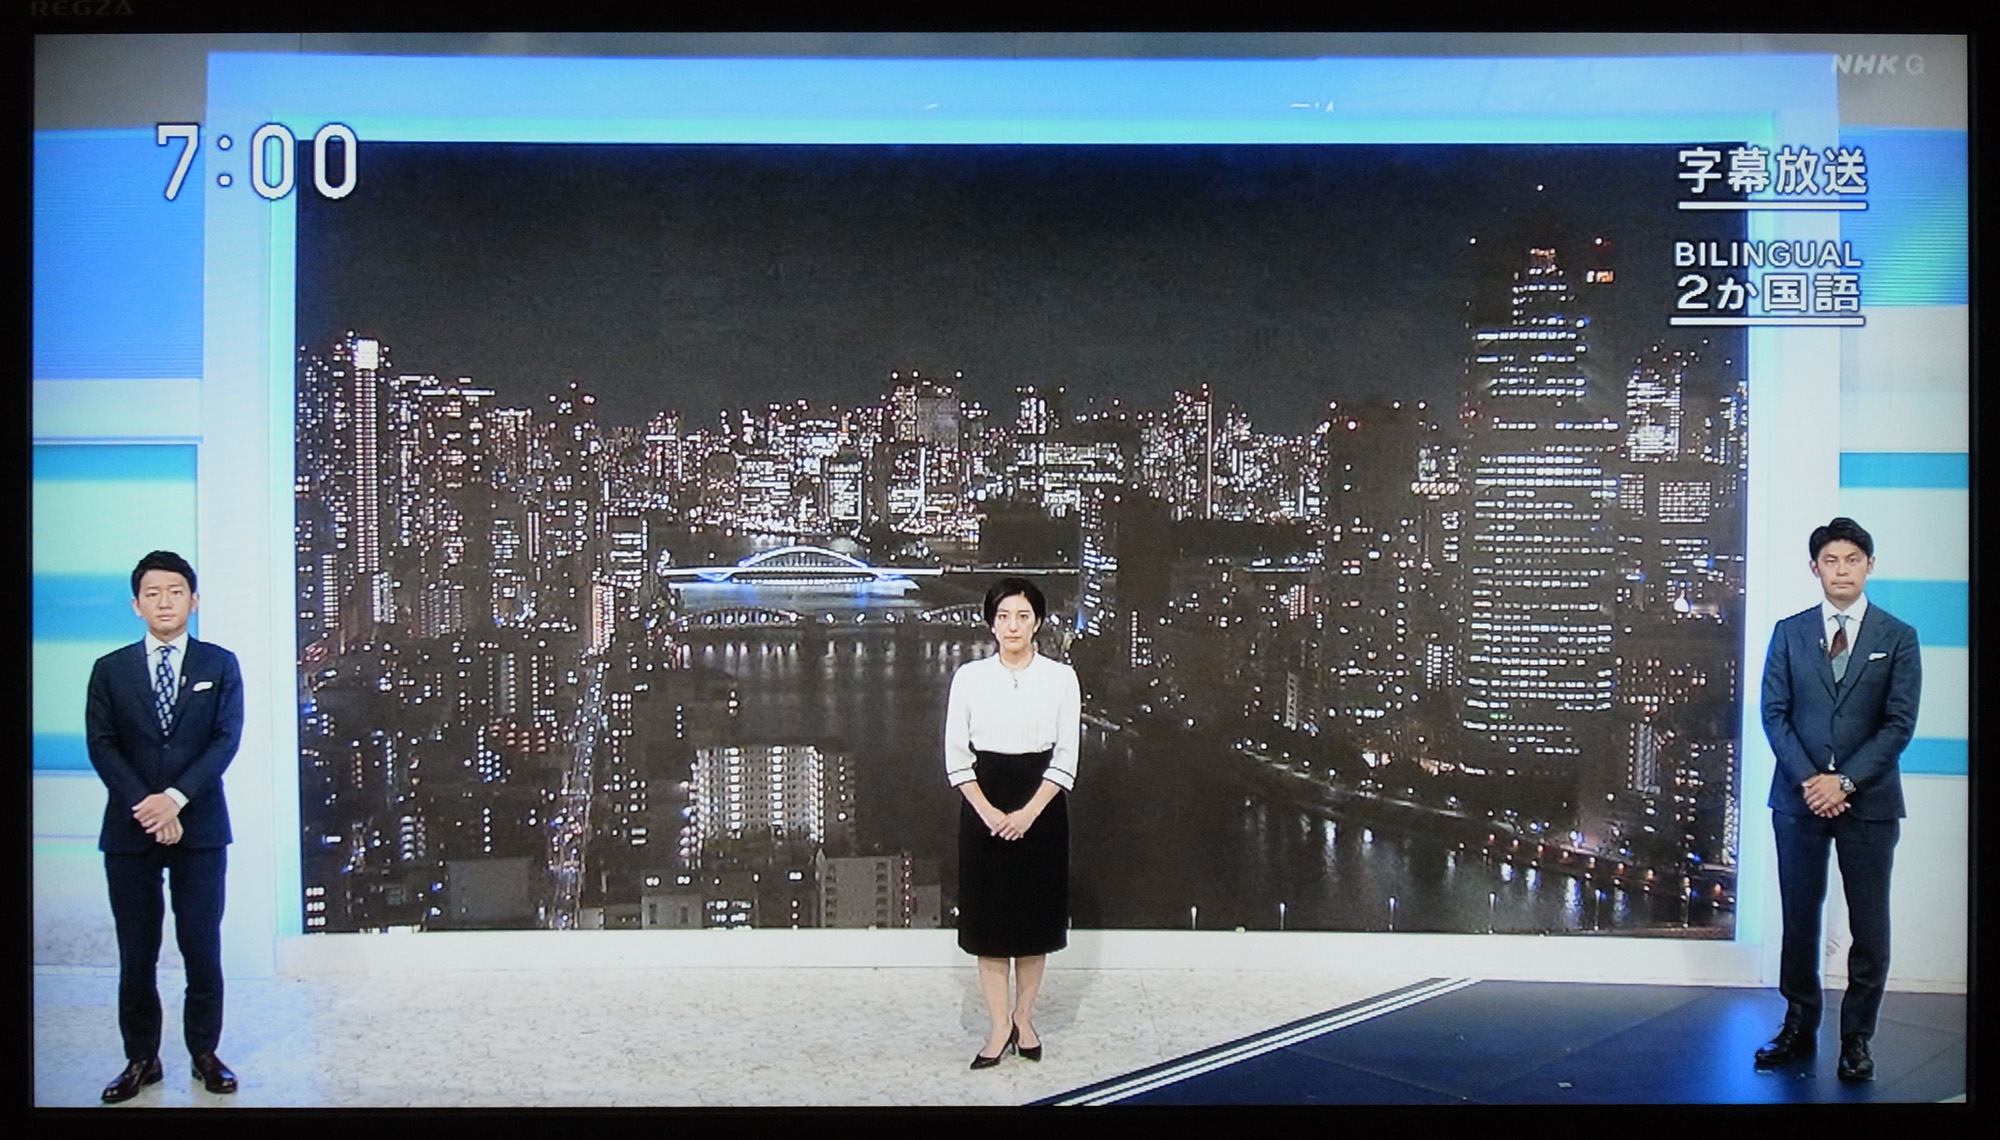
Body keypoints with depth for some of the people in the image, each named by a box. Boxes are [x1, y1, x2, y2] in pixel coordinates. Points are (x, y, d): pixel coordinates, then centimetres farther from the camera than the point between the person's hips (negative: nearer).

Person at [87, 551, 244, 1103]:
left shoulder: (220, 664, 5)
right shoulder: (110, 669, 7)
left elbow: (226, 739, -4)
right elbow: (101, 746, -1)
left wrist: (175, 798, -15)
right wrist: (145, 807, -13)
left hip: (200, 826, -1)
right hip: (129, 829, 1)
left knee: (203, 948, 3)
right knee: (136, 953, 6)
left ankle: (205, 1053, 15)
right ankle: (141, 1058, 16)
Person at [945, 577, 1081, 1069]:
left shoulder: (1060, 678, -1)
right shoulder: (969, 677, 0)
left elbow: (1066, 757, -3)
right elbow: (956, 755, -1)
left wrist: (1029, 812, -13)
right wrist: (988, 812, -12)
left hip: (1042, 804, 0)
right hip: (983, 804, 0)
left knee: (1035, 913, 7)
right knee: (988, 914, 2)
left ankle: (1024, 1017, 22)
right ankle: (1000, 1025, 10)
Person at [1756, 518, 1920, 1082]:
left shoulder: (1897, 637, 2)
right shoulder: (1789, 633, 6)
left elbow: (1899, 723, -4)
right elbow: (1774, 713, 2)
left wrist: (1844, 781, -13)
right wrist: (1808, 778, -10)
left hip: (1868, 800, -1)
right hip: (1799, 798, 1)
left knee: (1869, 928, 3)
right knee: (1799, 920, 8)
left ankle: (1857, 1039, 15)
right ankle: (1799, 1028, 20)